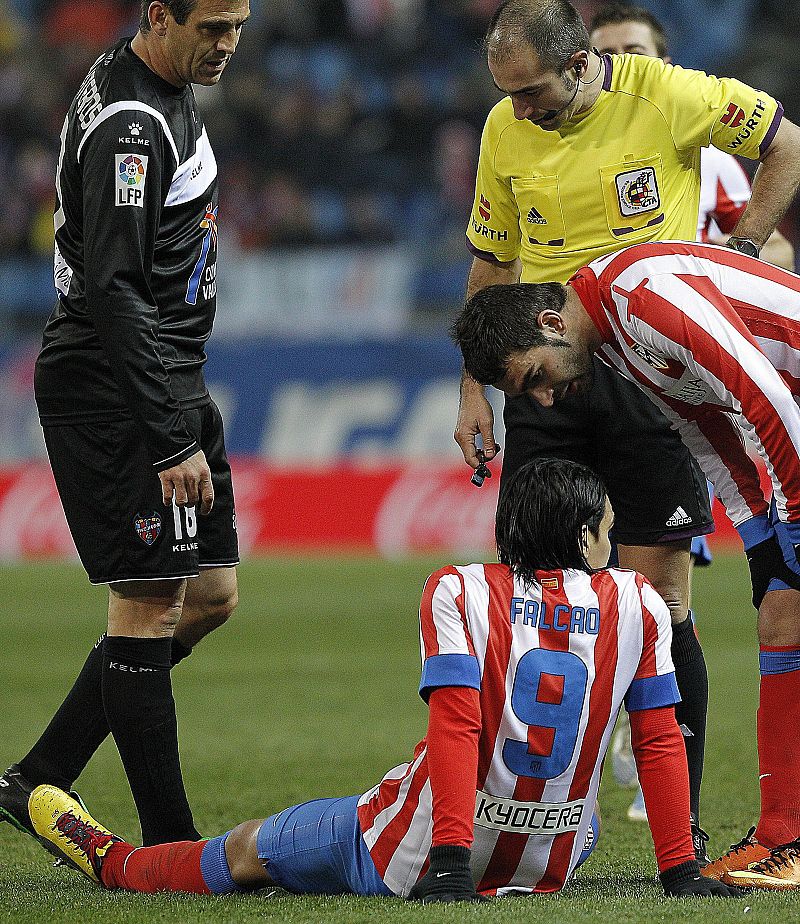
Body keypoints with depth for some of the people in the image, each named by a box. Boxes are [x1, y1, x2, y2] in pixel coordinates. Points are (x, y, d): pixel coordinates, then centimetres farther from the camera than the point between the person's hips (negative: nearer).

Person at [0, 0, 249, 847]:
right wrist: (173, 441, -26)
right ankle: (169, 844, -1)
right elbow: (113, 291, -25)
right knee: (147, 608, -6)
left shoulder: (162, 93, 13)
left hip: (167, 385, 10)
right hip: (116, 395, -10)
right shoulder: (131, 127, -20)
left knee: (209, 595, 11)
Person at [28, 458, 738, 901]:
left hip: (415, 861, -3)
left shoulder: (459, 592, -9)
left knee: (246, 850, 22)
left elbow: (457, 725, -18)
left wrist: (450, 864, -21)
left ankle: (111, 861, 43)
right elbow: (660, 742, -2)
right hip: (552, 863, 3)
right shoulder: (638, 604, -2)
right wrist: (679, 870, 2)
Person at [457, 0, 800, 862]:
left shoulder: (666, 95, -10)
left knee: (658, 599, -4)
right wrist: (472, 392, 11)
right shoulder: (505, 129, 3)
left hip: (652, 374, -4)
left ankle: (684, 827, 3)